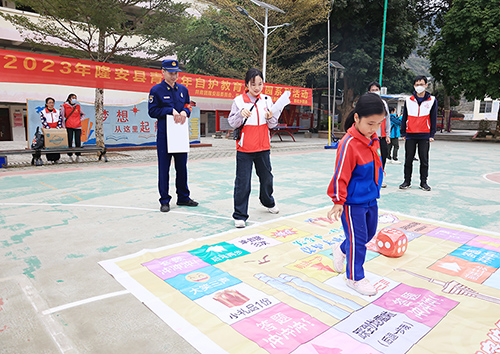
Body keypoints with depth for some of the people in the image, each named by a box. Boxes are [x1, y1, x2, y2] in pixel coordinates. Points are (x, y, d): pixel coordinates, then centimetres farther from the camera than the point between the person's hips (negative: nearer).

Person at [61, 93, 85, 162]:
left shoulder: (78, 106, 10)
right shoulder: (65, 106, 4)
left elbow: (83, 114, 26)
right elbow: (62, 116, 8)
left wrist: (80, 120, 9)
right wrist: (63, 125, 3)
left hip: (78, 127, 1)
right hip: (69, 127, -1)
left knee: (78, 142, -3)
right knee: (69, 142, -1)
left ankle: (78, 156, 8)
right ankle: (70, 156, 9)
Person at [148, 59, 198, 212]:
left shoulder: (183, 89, 11)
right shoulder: (156, 90, -3)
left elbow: (188, 106, 17)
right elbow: (152, 111, -6)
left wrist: (184, 112, -6)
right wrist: (171, 110, -15)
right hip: (164, 135, -4)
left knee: (182, 166, 11)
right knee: (164, 168, 0)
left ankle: (183, 197, 24)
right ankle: (164, 201, 11)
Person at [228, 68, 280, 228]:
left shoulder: (267, 100, 4)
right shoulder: (239, 100, -4)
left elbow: (273, 124, 6)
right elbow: (232, 123, -4)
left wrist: (270, 117, -15)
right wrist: (241, 114, -22)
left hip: (263, 147, 4)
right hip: (244, 149, -3)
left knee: (266, 177, 19)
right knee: (242, 182, -4)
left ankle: (268, 202, 47)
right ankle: (240, 215, 7)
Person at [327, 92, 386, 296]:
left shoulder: (374, 140, 2)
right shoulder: (349, 144, -24)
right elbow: (340, 175, -23)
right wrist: (338, 202, -20)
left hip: (370, 199, 9)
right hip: (352, 202, -8)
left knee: (369, 233, 22)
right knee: (357, 240, 2)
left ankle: (342, 250, 46)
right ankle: (355, 278, 21)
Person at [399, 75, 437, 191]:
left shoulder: (432, 100, 4)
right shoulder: (408, 100, 7)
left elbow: (433, 118, 4)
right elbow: (404, 117, 9)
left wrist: (432, 134, -1)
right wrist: (403, 133, 4)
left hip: (424, 136, -1)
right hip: (410, 135, 1)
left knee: (424, 160, 5)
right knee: (408, 159, 5)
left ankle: (423, 182, 15)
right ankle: (407, 181, 15)